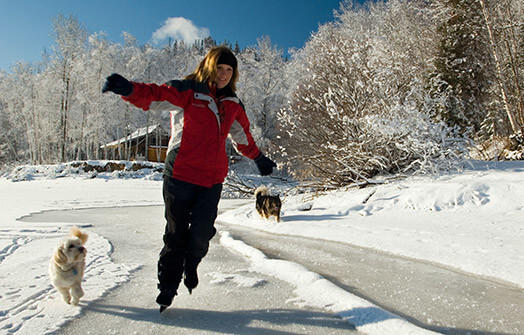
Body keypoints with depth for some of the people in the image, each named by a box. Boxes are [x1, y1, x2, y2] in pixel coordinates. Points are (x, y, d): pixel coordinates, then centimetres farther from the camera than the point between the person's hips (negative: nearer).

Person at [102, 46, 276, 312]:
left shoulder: (233, 103, 15)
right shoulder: (187, 91, -1)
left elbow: (242, 135, 29)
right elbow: (155, 95, -17)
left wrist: (258, 158, 39)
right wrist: (129, 89, -38)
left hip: (212, 179, 4)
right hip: (181, 174, -3)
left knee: (203, 231, -4)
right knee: (176, 233, 5)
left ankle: (191, 265, 30)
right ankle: (166, 290, 25)